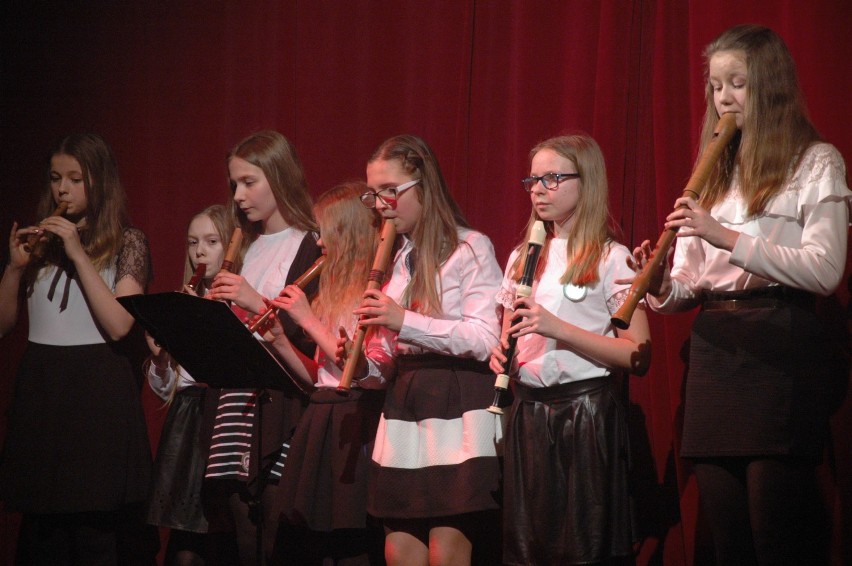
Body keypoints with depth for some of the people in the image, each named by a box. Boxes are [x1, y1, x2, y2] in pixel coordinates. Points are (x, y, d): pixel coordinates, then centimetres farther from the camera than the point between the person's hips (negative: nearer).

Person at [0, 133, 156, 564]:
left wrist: (78, 255, -13)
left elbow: (119, 325, -14)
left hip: (98, 391, -4)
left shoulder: (127, 243, 1)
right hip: (40, 389, 4)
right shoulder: (39, 241, 12)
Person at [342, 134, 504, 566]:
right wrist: (363, 364, 0)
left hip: (458, 410, -7)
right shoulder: (398, 258, 17)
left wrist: (405, 322, -20)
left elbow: (486, 339, -14)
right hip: (403, 406, 7)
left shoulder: (470, 248, -4)